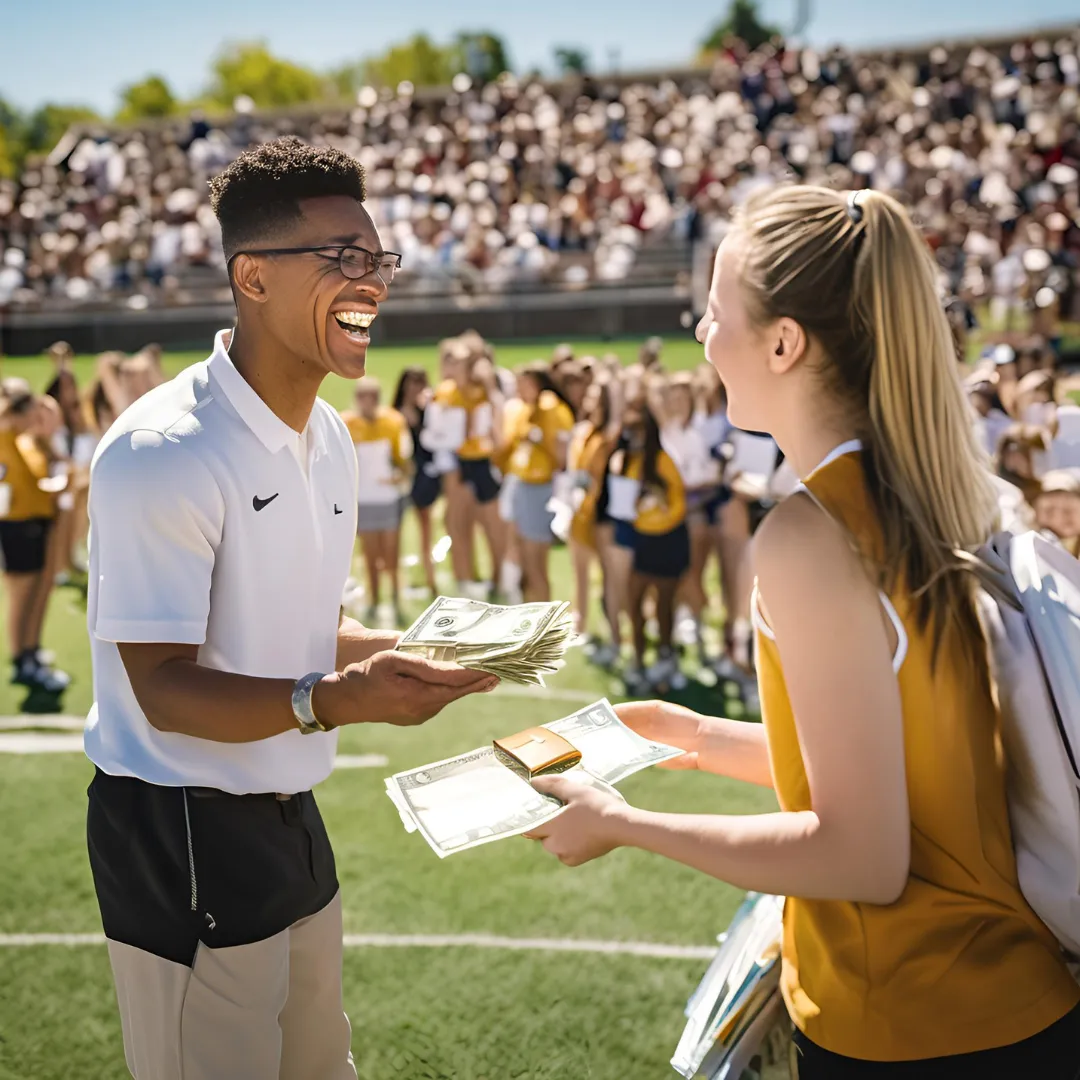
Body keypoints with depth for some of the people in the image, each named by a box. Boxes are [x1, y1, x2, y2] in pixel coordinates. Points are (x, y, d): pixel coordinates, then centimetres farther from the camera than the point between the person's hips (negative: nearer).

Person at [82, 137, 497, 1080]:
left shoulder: (330, 439, 8)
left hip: (289, 818, 9)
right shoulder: (162, 451, -21)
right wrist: (335, 700, -34)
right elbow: (163, 687, -22)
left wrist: (416, 653, 0)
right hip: (180, 835, -8)